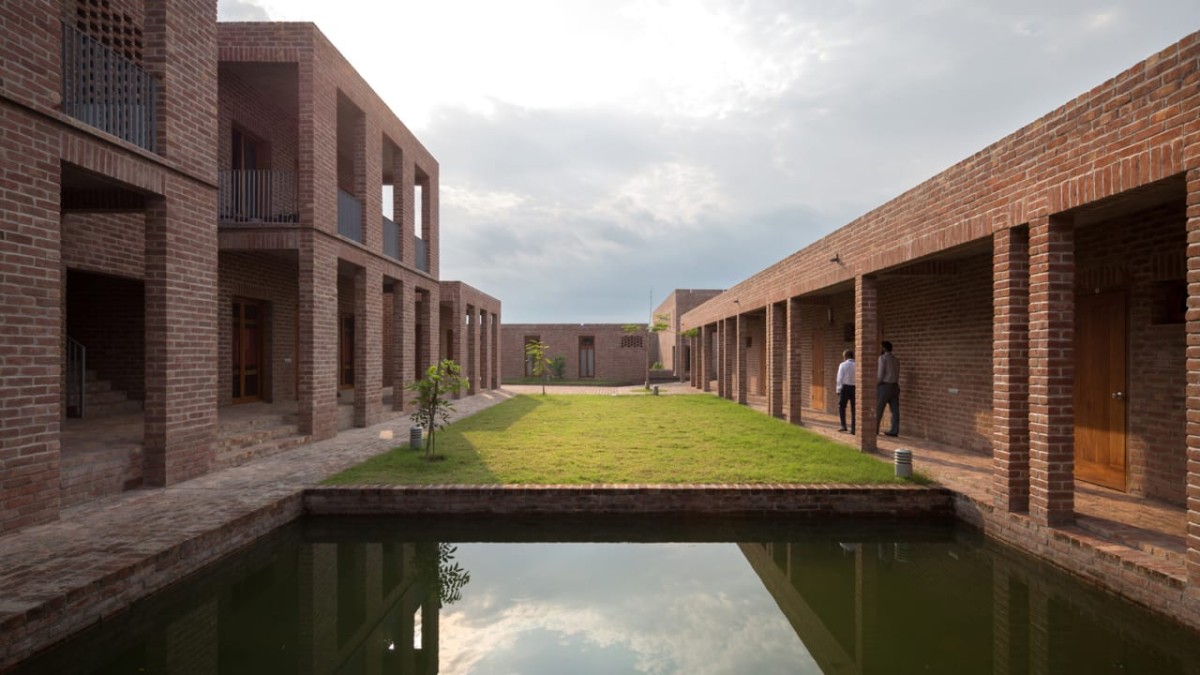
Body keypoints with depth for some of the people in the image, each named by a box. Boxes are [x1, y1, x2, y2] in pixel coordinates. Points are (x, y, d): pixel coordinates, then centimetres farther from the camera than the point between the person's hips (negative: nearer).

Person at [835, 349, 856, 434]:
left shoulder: (843, 365, -4)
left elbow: (839, 378, -5)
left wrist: (838, 390, 0)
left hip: (845, 387, -2)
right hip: (855, 387, 2)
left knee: (841, 407, 13)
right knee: (853, 408, 8)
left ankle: (843, 426, 5)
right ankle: (853, 428, 7)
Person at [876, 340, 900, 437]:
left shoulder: (883, 358, -7)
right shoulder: (895, 359, 13)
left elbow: (881, 373, -12)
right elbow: (897, 374, 9)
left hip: (885, 385, -6)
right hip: (895, 386, 6)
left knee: (878, 409, 2)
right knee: (895, 409, 3)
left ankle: (875, 429, 7)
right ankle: (894, 431, 3)